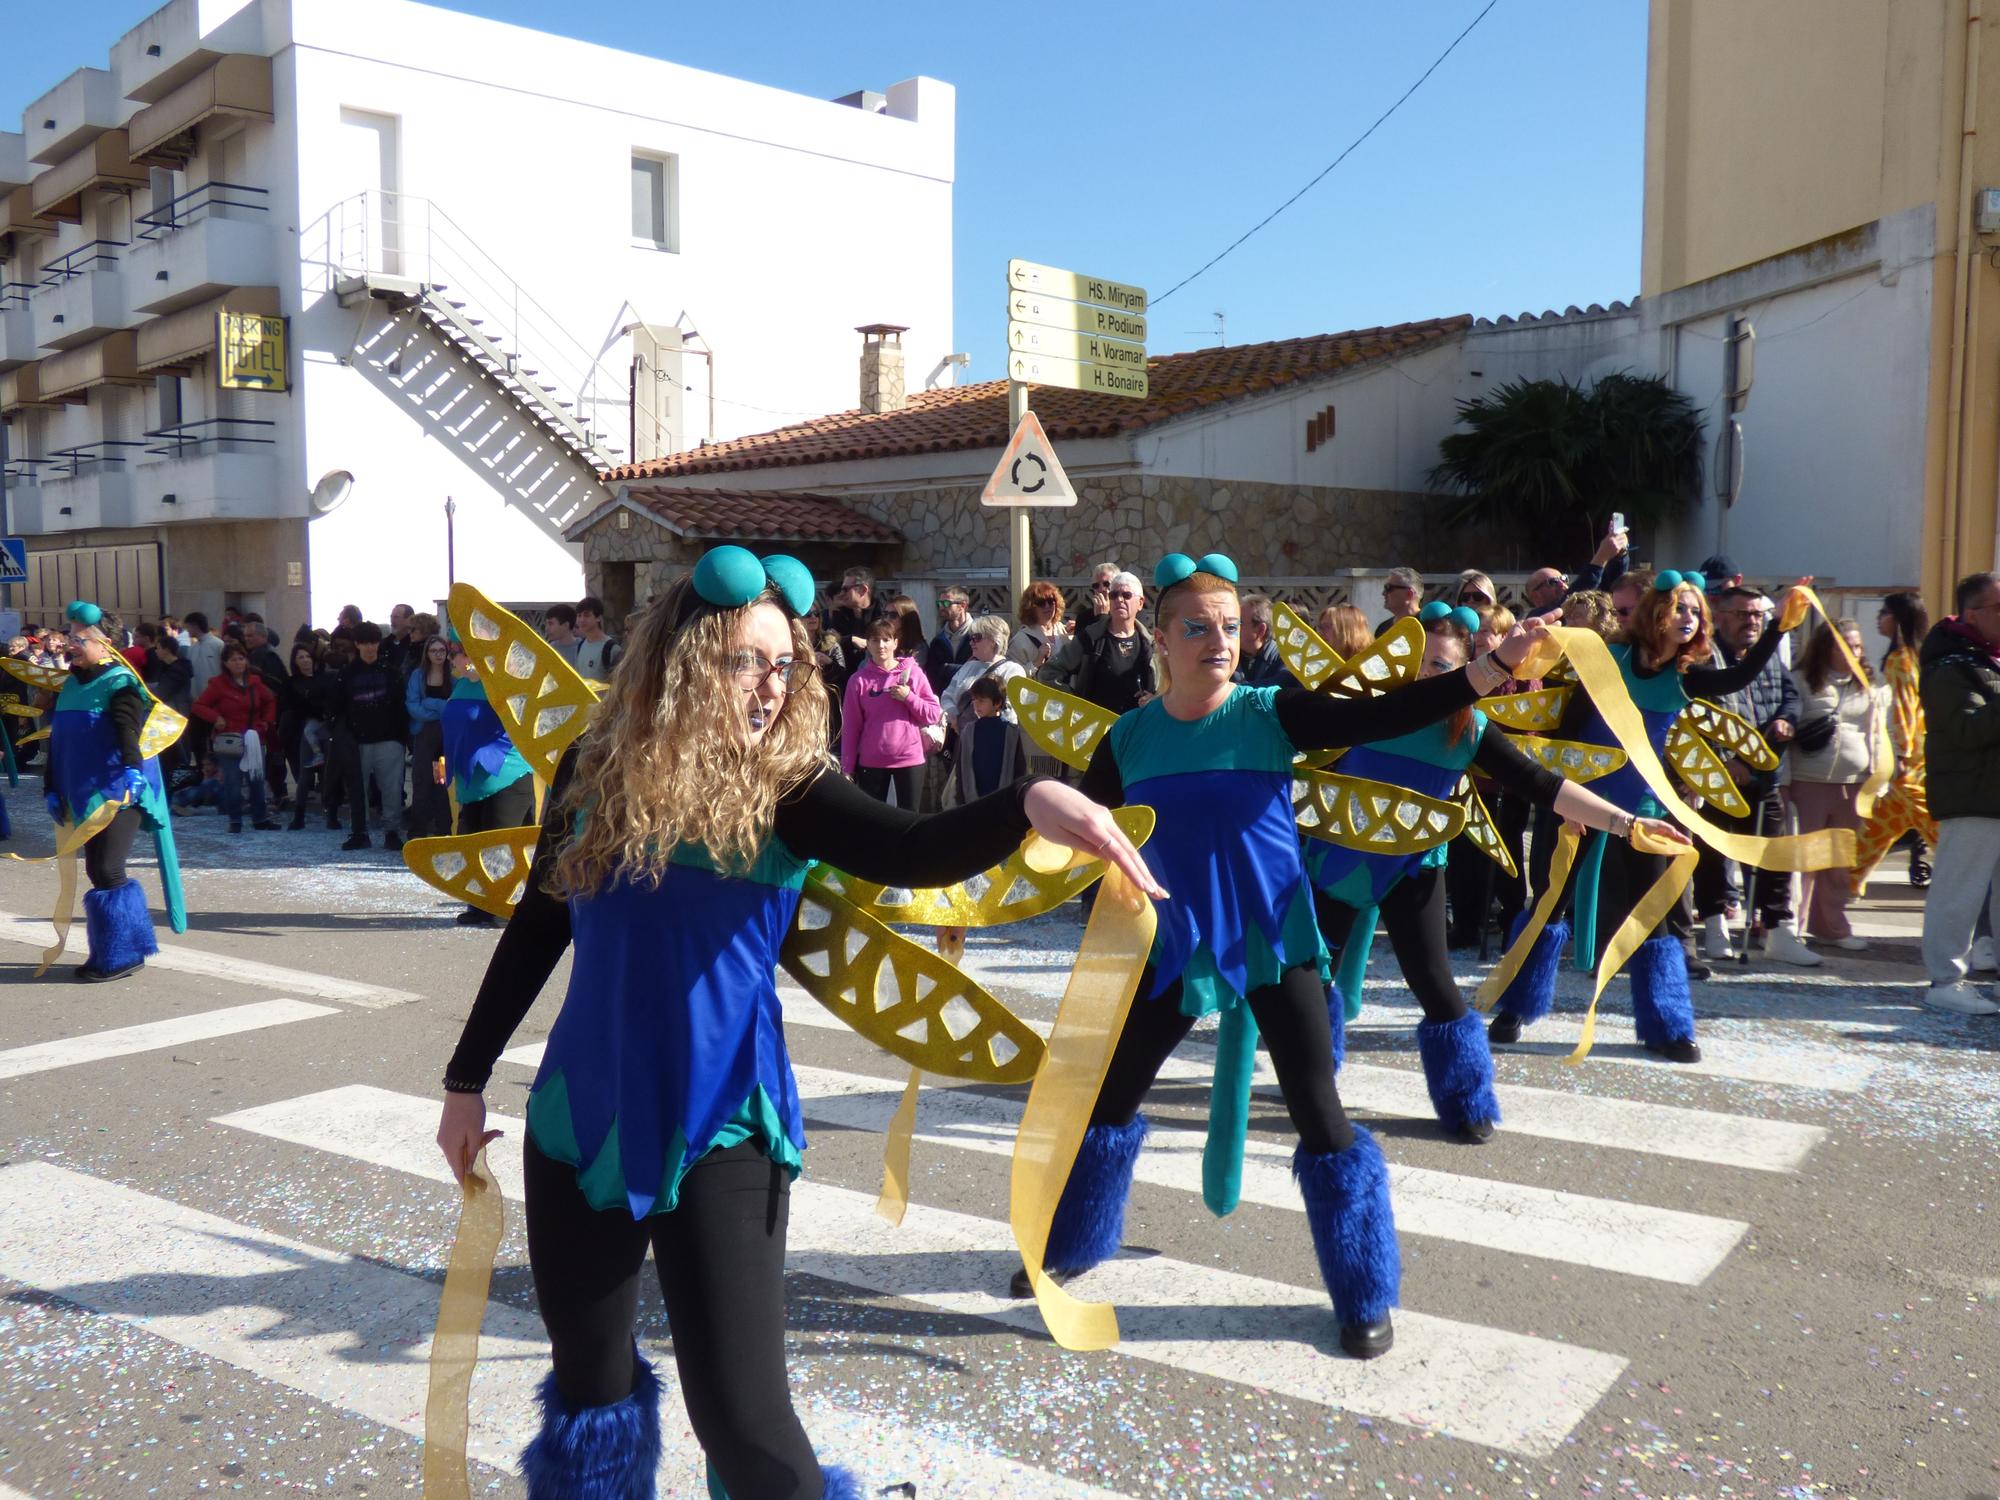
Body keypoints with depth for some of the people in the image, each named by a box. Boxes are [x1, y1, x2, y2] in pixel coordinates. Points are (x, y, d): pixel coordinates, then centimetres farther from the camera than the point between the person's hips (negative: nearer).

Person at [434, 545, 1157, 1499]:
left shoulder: (785, 787, -10)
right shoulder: (597, 771, -1)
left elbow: (914, 853, -29)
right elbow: (538, 929, 10)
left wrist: (1027, 803, -49)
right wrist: (466, 1079, 15)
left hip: (720, 1129, -3)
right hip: (580, 1117, 4)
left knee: (738, 1409, -6)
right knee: (587, 1383, 18)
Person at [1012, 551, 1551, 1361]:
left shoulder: (1273, 712, -11)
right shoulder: (1128, 738, -4)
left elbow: (1387, 715, -22)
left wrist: (1488, 669, -34)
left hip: (1274, 939, -2)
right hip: (1177, 943, 3)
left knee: (1317, 1112, -1)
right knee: (1109, 1094, 11)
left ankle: (1366, 1296, 18)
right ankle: (1073, 1243, 37)